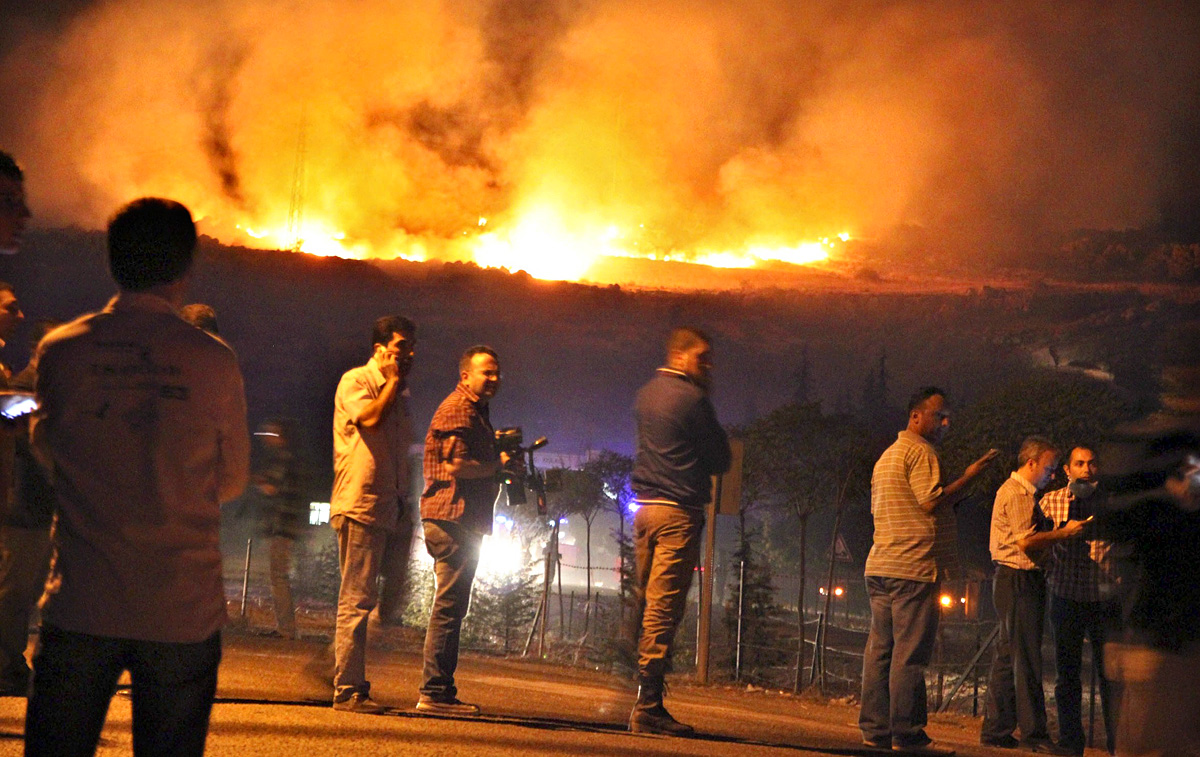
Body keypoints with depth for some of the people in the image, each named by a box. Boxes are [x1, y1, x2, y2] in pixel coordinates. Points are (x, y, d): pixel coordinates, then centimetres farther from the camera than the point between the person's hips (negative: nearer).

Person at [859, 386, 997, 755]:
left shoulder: (887, 455, 23)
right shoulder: (919, 451, -8)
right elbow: (932, 502, -18)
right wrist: (968, 477, -10)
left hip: (879, 566, 10)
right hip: (913, 566, -10)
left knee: (880, 649, 8)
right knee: (910, 654, -8)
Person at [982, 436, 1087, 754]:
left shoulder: (1020, 492, 22)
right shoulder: (1017, 493, -12)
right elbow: (1026, 540, -20)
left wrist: (1056, 529, 11)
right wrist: (1064, 532, -12)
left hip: (1017, 580, 11)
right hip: (1020, 580, -11)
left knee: (1007, 656, 11)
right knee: (1026, 657, -10)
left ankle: (995, 729, 14)